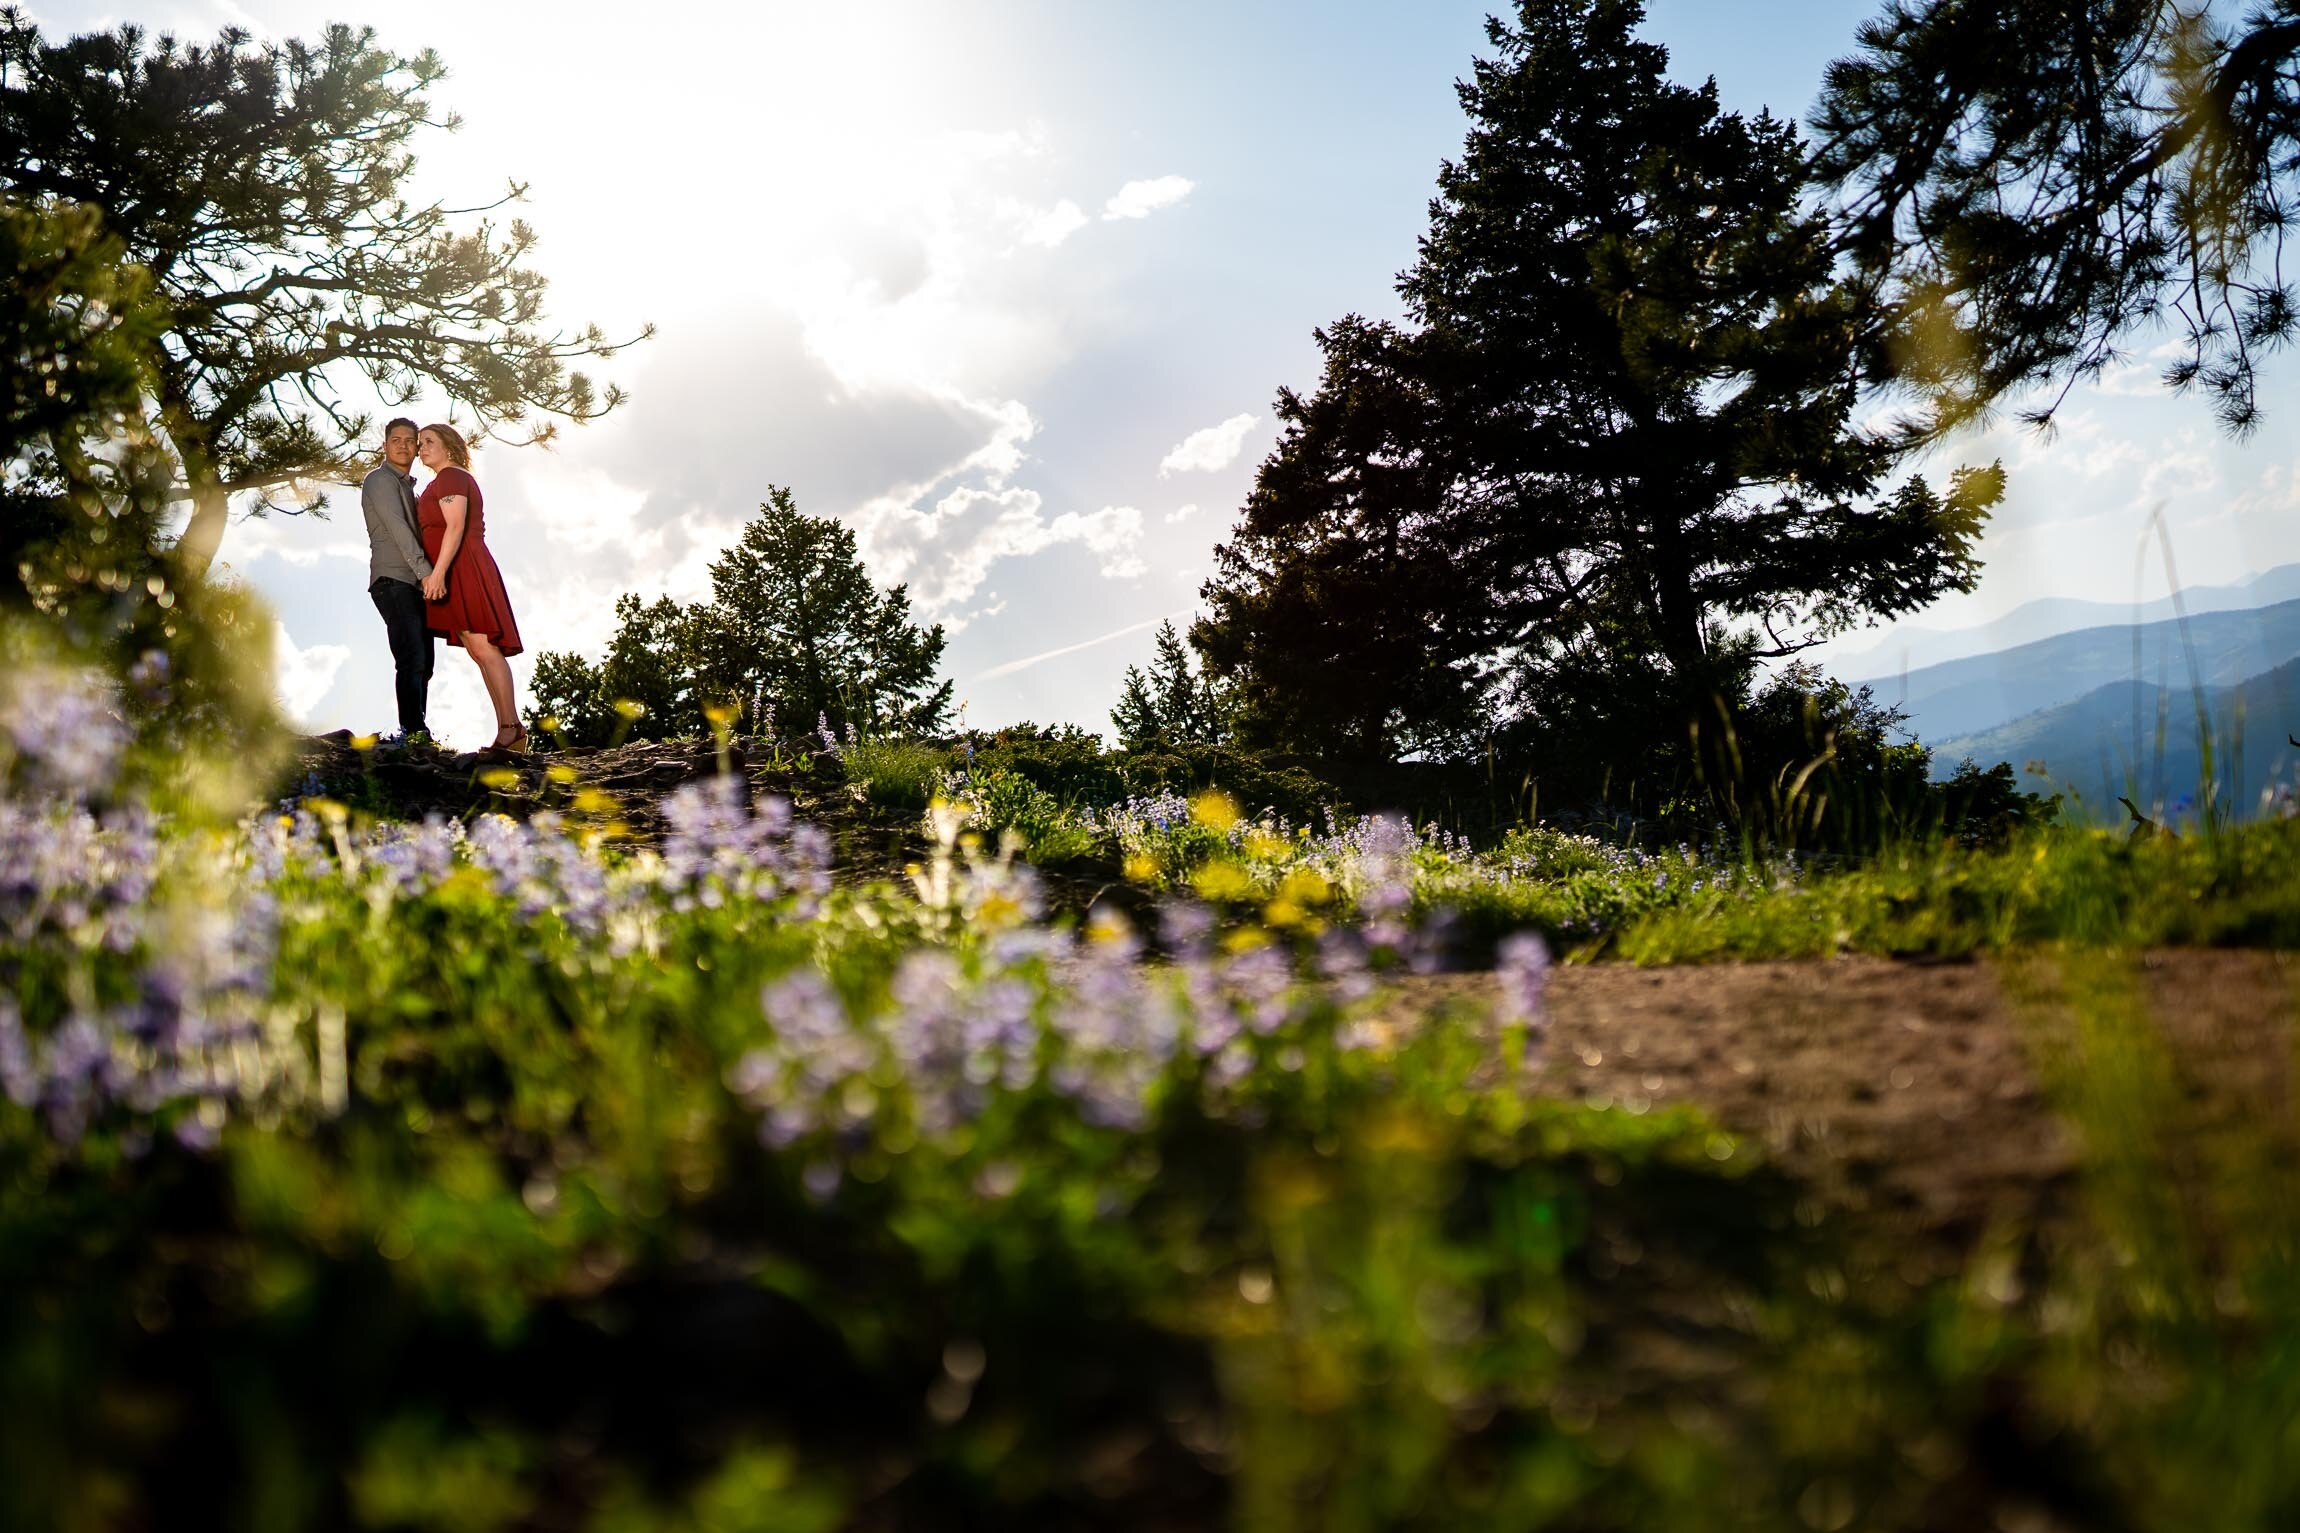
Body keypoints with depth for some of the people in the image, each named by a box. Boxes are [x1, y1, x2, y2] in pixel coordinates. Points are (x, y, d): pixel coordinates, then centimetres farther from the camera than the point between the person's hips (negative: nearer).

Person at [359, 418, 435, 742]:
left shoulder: (406, 485, 26)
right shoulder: (381, 480, -3)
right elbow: (397, 528, -15)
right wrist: (426, 572, -23)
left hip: (414, 584, 9)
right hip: (393, 581, -9)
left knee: (422, 663, 6)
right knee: (412, 660, -18)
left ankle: (417, 732, 9)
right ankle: (413, 732, -21)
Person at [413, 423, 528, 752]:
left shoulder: (449, 477, -6)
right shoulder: (461, 479, 25)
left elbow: (455, 527, -18)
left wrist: (437, 572, -25)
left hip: (463, 571, -11)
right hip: (462, 574, 11)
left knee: (483, 648, -16)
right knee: (479, 651, 5)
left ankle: (510, 726, -21)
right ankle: (510, 728, 1)